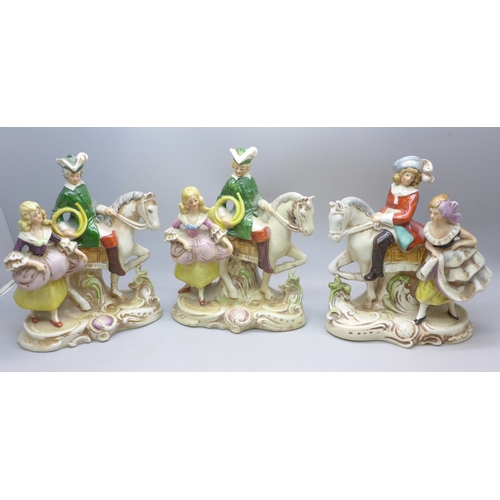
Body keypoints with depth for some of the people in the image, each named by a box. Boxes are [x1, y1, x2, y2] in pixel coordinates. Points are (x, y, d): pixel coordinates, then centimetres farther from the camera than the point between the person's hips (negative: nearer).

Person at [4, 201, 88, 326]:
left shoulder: (46, 229, -14)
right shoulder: (25, 235, -27)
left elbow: (61, 241, -3)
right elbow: (14, 255, -29)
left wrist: (78, 252, -4)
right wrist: (35, 263, -34)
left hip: (47, 262, 4)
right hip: (32, 265, -3)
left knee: (51, 291, 12)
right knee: (33, 293, 15)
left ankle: (54, 316, 31)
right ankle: (33, 312, 48)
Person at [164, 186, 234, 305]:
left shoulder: (203, 216, -23)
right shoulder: (182, 217, -21)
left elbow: (215, 230, -22)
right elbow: (173, 229, -11)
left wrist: (228, 243, -27)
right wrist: (184, 242, -20)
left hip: (201, 244, -1)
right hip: (187, 243, 1)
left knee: (200, 269, 14)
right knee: (189, 268, 22)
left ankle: (201, 294, 33)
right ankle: (188, 285, 53)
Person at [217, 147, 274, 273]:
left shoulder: (250, 179, 5)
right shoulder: (231, 183, -11)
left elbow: (256, 197, 11)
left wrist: (265, 205, -7)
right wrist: (224, 216, -17)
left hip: (253, 213, 8)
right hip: (241, 217, -8)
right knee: (262, 231, -21)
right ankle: (263, 262, -5)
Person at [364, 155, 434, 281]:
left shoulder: (413, 193, -12)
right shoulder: (393, 187, 6)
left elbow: (406, 216, -20)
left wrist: (382, 218, -23)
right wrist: (379, 214, -6)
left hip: (401, 225, -8)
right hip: (388, 223, 8)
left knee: (379, 240, -26)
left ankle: (376, 271, -13)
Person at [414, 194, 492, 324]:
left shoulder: (454, 229, -30)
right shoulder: (428, 228, -25)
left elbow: (474, 241, -17)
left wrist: (458, 243, -30)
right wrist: (432, 250, -25)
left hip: (453, 262, -1)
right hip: (436, 262, 1)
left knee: (450, 286, 19)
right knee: (428, 286, 3)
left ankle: (451, 309, 45)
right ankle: (422, 312, 18)